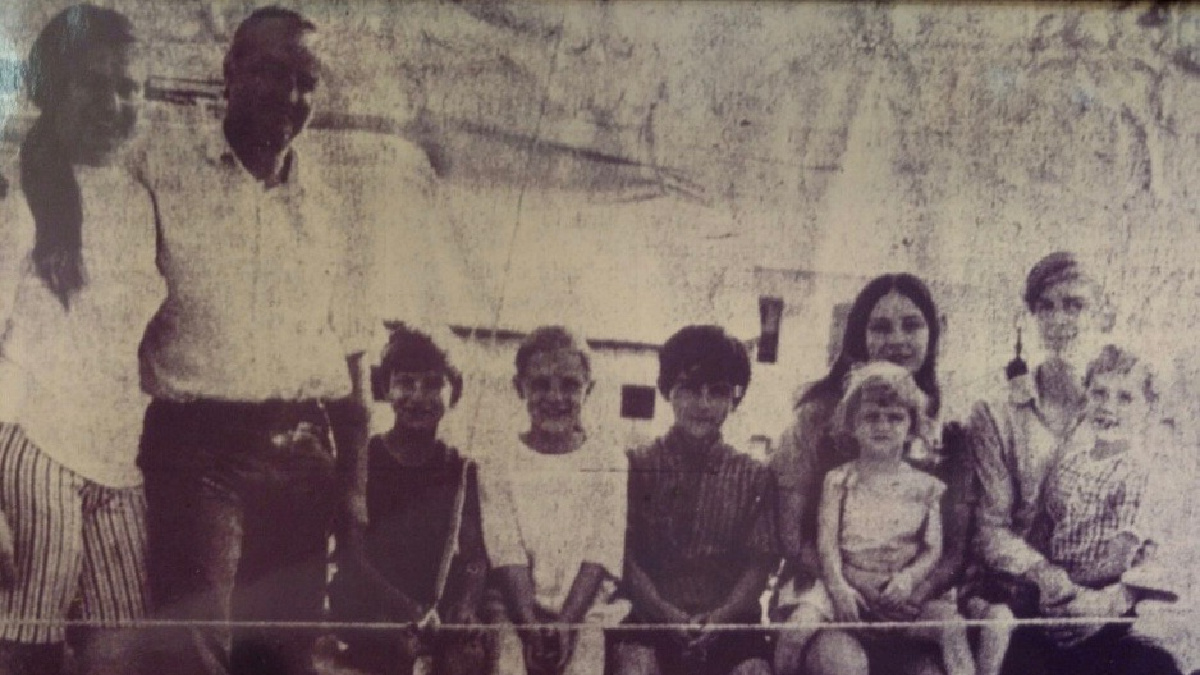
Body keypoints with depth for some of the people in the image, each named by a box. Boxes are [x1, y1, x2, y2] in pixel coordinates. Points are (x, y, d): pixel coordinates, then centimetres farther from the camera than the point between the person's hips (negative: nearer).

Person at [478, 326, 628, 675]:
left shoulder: (608, 463, 4)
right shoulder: (501, 462, 5)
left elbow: (600, 554, -3)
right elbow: (506, 552, -4)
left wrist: (565, 624, -15)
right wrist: (532, 627, -15)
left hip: (588, 619, 0)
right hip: (519, 619, 1)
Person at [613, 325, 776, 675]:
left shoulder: (754, 476, 9)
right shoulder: (637, 466, 6)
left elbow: (761, 563, 3)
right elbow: (625, 556, 0)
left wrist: (719, 616, -14)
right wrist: (667, 613, -14)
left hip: (730, 622, 1)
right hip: (652, 617, -1)